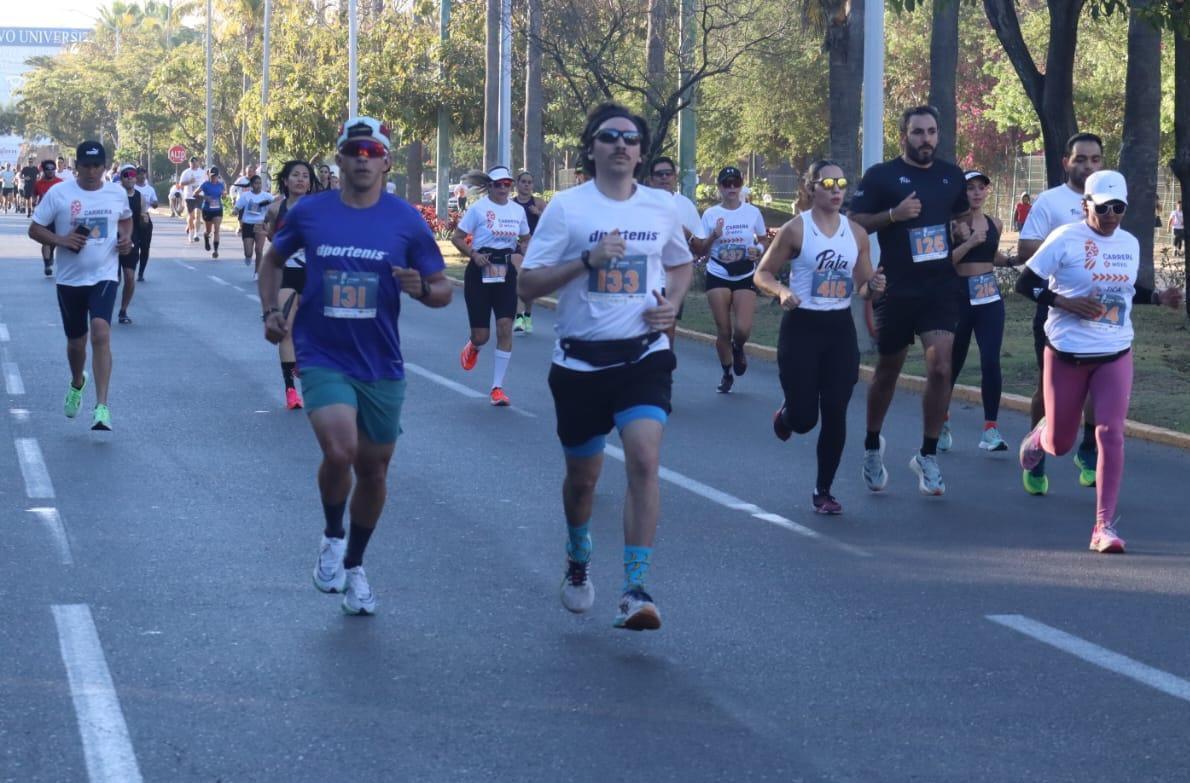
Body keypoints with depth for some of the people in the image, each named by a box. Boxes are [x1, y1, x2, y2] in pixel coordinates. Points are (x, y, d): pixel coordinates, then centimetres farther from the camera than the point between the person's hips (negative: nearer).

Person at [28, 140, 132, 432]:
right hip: (70, 279, 1)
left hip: (104, 277, -1)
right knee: (76, 341, 14)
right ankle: (77, 384, 48)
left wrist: (127, 237, 1)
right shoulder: (58, 194, -6)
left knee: (100, 333, -21)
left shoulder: (117, 193, 1)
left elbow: (126, 219, 22)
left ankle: (102, 407, -24)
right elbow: (35, 229, -1)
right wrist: (61, 240, -18)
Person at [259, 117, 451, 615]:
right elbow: (273, 259, 16)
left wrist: (422, 288, -21)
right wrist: (271, 311, 2)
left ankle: (354, 565, 34)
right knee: (339, 451, -24)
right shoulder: (309, 213, -2)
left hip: (381, 365, 2)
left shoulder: (406, 221, -3)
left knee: (373, 469, 11)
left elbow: (443, 290, 2)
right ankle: (333, 537, 6)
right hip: (323, 360, -2)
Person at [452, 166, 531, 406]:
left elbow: (525, 240, 20)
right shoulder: (478, 208, -6)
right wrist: (473, 255, -20)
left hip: (507, 272, 3)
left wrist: (521, 254, -2)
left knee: (505, 328, -9)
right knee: (481, 335, -1)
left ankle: (497, 387, -2)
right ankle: (473, 347, 40)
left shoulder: (518, 210, 6)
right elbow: (457, 237, -4)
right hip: (480, 272, -3)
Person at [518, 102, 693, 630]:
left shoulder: (662, 207, 5)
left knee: (644, 459, -19)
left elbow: (681, 264, 23)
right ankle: (578, 559, 44)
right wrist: (588, 259, -20)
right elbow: (527, 285, -7)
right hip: (581, 362, -1)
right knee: (583, 475, 12)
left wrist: (672, 304, 2)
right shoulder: (566, 207, -4)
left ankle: (635, 591, -18)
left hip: (644, 355, 1)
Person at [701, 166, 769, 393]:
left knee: (743, 329, -14)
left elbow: (764, 240, 10)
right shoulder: (710, 214, -1)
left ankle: (738, 348, 23)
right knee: (723, 330, 0)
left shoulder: (752, 212, 0)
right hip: (718, 276, 0)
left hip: (745, 277, 0)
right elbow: (701, 249, 1)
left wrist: (758, 250, -12)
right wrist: (714, 236, -18)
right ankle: (727, 374, 21)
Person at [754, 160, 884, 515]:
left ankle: (823, 490, 12)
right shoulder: (795, 229, -6)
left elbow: (863, 285, 13)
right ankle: (784, 417, 35)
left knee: (835, 413, -2)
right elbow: (763, 273, -1)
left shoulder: (856, 233, 6)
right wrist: (782, 291, -21)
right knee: (804, 418, -4)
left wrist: (873, 286, -10)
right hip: (802, 326, -3)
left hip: (840, 328, 3)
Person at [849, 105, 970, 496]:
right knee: (888, 371, 11)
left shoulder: (951, 175, 9)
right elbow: (854, 224, -6)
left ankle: (928, 455, 0)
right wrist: (893, 214, -19)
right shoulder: (881, 176, -3)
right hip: (895, 290, -2)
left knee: (941, 368, -12)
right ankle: (872, 445, 33)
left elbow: (962, 215, 25)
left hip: (940, 288, 2)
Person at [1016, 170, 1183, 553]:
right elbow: (1024, 284, -9)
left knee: (1111, 434, -13)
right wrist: (1066, 303, -21)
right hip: (1066, 355, -3)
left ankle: (1105, 524, -9)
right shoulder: (1065, 239, -10)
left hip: (1115, 355, 3)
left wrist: (1158, 298, 3)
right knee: (1060, 444, 9)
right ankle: (1039, 437, 49)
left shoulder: (1130, 244, 6)